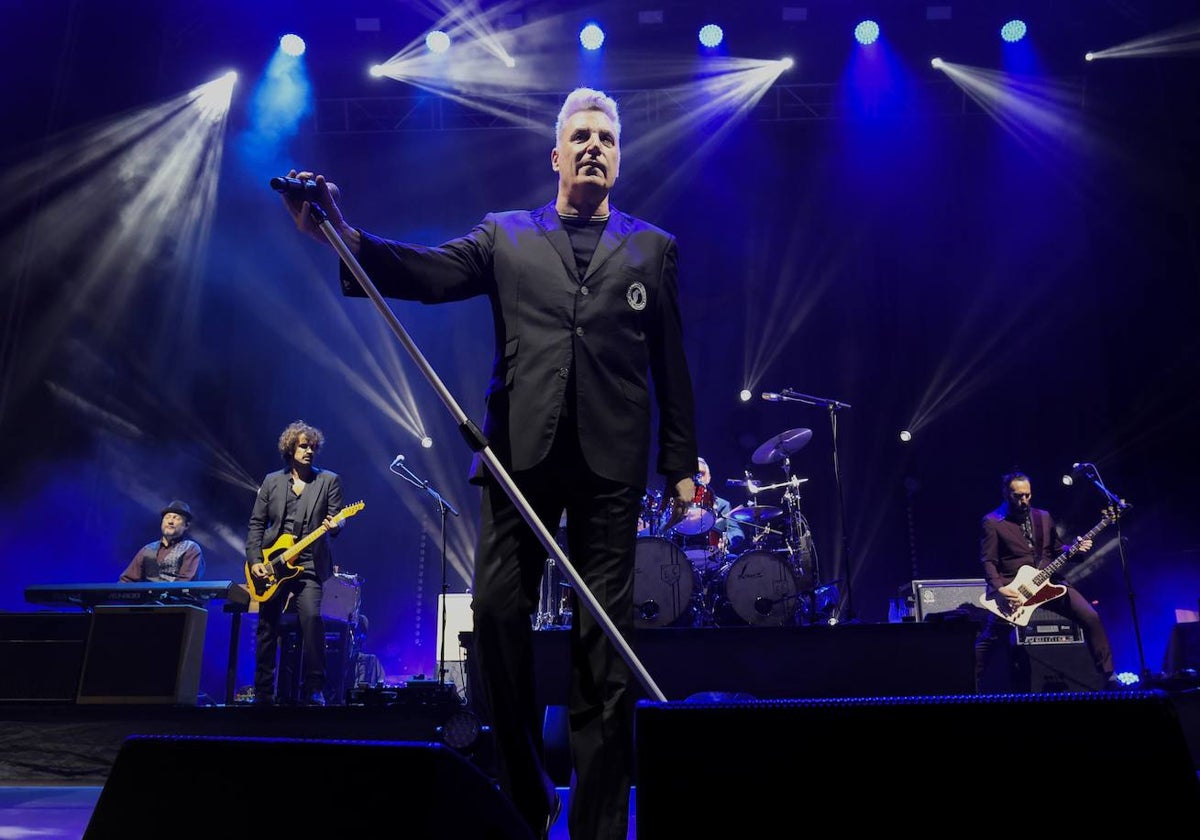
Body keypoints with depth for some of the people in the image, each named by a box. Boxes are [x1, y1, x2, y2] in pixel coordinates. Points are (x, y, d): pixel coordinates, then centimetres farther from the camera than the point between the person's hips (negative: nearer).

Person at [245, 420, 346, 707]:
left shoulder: (329, 480, 6)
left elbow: (336, 520, 2)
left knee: (312, 618, -20)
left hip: (309, 565, -3)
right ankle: (263, 693, 21)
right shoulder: (272, 481, 11)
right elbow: (256, 523, 10)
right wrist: (255, 560, -1)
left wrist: (335, 526, -23)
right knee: (267, 628, 7)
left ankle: (313, 690, -10)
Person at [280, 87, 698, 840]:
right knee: (498, 616, -1)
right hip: (521, 454, 1)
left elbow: (672, 364, 10)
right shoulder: (506, 236, 15)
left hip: (610, 465, 0)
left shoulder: (654, 248, 15)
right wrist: (341, 235, -18)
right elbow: (426, 273, -1)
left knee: (604, 647, 0)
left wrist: (683, 465, 4)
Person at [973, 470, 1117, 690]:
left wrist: (1075, 548, 0)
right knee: (990, 637, -21)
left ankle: (1108, 675, 9)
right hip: (1012, 586, -5)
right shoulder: (992, 522, -2)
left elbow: (1057, 549, 22)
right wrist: (1001, 589, -21)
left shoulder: (1044, 517, 15)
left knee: (1091, 617, -7)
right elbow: (988, 562, -7)